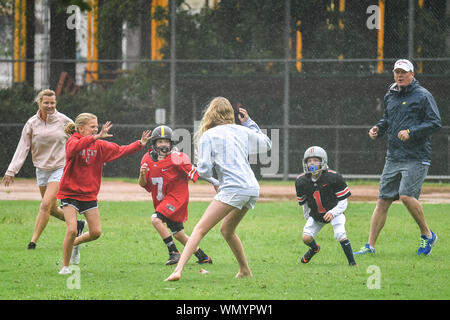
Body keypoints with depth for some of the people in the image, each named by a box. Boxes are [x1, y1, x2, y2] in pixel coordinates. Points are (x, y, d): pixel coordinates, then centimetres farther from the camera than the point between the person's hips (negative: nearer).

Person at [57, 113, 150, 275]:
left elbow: (119, 150, 3)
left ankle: (75, 243, 33)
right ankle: (65, 266, 2)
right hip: (70, 193, -5)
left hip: (89, 194, 5)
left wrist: (139, 144, -9)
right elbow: (75, 147, -37)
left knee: (96, 232, 1)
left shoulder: (99, 145, 4)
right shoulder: (72, 142, -13)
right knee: (72, 230, -16)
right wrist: (96, 137, -49)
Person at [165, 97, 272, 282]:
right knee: (227, 230, 28)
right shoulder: (242, 131, 17)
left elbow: (204, 171, -4)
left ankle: (178, 270, -24)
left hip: (233, 189, -6)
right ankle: (245, 271, 34)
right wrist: (249, 122, 37)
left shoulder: (207, 136, 3)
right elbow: (266, 144, 34)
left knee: (200, 229, -10)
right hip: (253, 188, 6)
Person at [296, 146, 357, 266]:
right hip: (316, 215, 4)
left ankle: (352, 262, -13)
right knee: (306, 238, -9)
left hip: (335, 212, -4)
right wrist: (308, 219, 13)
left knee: (340, 235, -26)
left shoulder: (333, 178, -19)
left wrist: (333, 212, -28)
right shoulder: (301, 181, -8)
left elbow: (343, 202, -13)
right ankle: (314, 248, 29)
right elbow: (303, 202, 9)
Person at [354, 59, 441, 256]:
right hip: (393, 157, 6)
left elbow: (435, 122, -11)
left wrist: (411, 132, -20)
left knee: (407, 195, -20)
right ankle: (370, 246, 6)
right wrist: (378, 129, 8)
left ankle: (427, 234, 0)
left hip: (416, 158, -6)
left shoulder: (422, 96, -5)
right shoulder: (390, 97, 16)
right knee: (383, 199, 4)